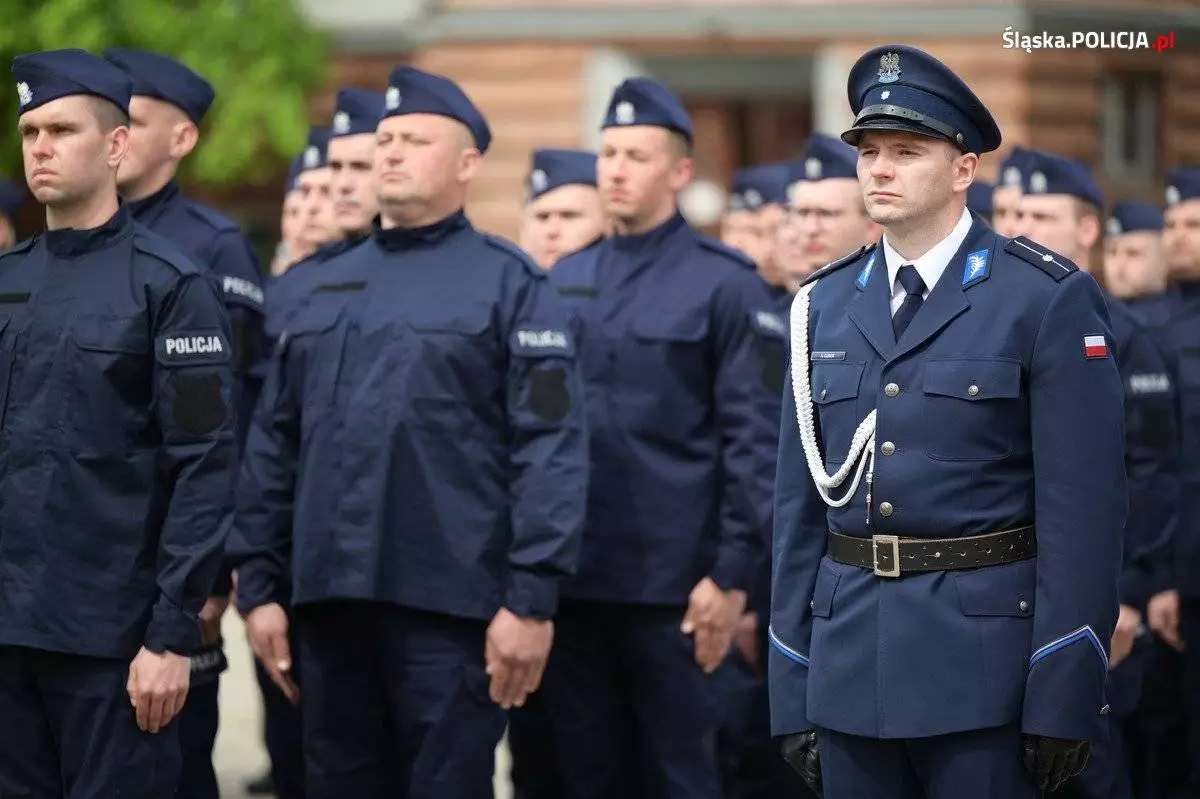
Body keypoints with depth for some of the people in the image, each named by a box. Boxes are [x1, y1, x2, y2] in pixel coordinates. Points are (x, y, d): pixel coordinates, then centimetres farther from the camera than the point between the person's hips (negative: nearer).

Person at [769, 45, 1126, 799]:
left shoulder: (1049, 301, -5)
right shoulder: (825, 305, 10)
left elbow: (1083, 508, -9)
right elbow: (801, 503, 10)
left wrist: (1065, 696, -14)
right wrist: (792, 690, 7)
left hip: (983, 662, -5)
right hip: (848, 666, 5)